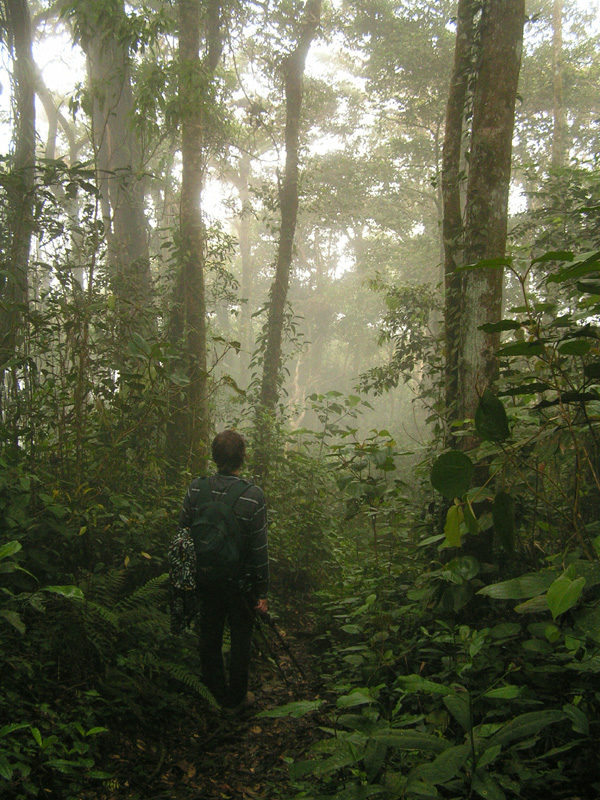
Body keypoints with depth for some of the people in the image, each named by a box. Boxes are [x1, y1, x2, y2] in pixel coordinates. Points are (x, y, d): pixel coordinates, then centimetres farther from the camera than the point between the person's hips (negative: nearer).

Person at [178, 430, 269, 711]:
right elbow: (259, 549, -16)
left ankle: (216, 690, 38)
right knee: (240, 639, 16)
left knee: (210, 635, 21)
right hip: (240, 582, -3)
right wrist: (262, 592, -6)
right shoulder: (253, 495, -21)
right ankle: (236, 697, 31)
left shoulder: (196, 489, -11)